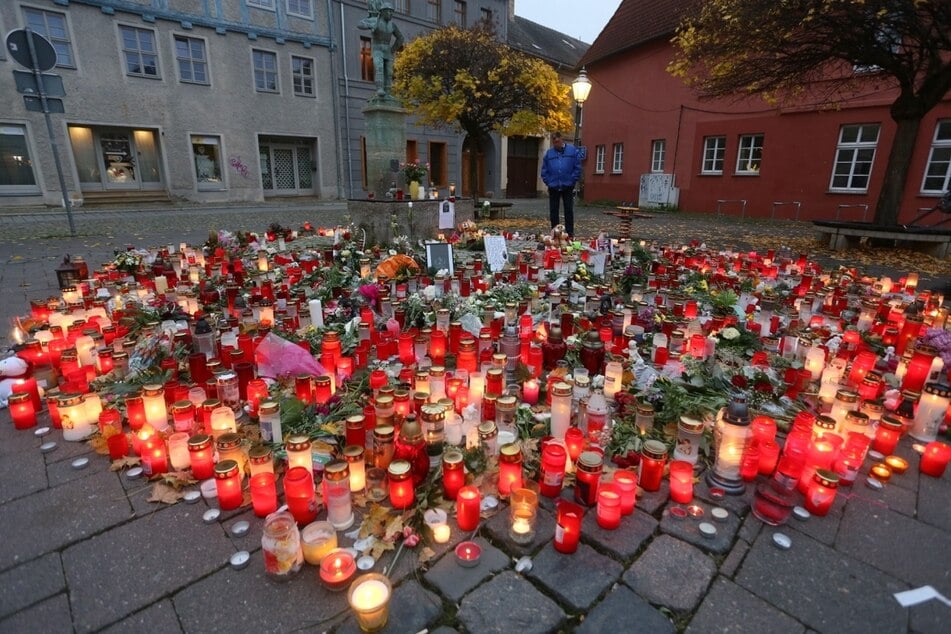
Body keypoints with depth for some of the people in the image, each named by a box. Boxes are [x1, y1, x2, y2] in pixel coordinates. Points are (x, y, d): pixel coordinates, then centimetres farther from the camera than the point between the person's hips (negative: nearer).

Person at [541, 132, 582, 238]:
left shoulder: (572, 150, 0)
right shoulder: (549, 153, 5)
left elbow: (577, 168, -1)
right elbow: (544, 170, 7)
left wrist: (572, 181, -7)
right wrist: (548, 182, -2)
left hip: (568, 187, -2)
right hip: (553, 187, 2)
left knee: (569, 211, 1)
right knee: (553, 211, 6)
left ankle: (570, 233, 7)